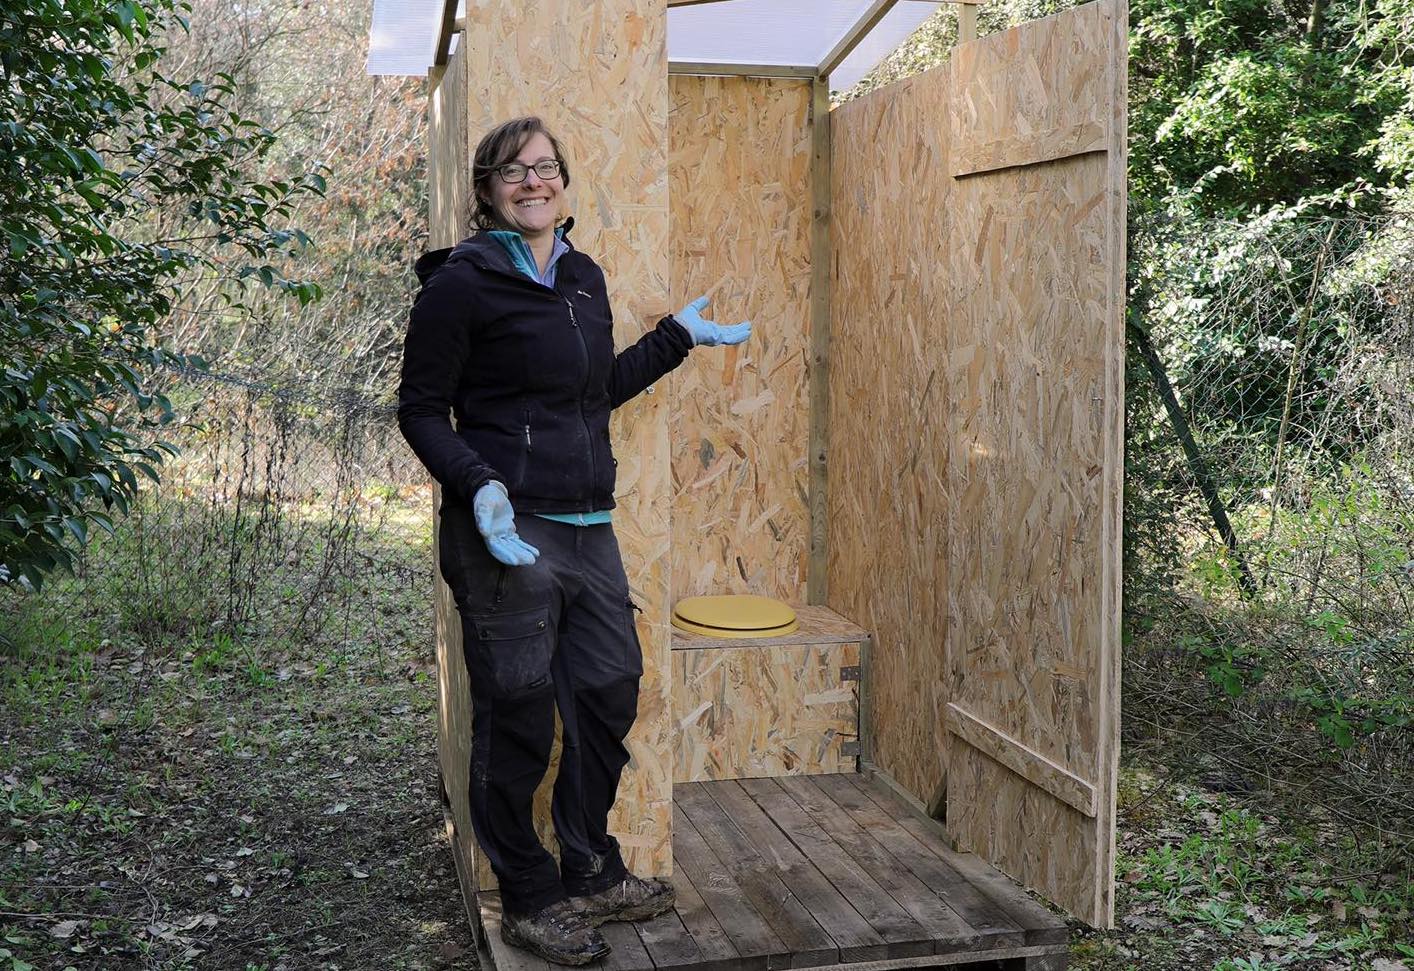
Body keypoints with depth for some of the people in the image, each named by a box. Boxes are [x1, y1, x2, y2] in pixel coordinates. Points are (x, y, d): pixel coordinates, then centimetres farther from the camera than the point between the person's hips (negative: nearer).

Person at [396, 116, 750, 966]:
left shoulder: (585, 277, 13)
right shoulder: (463, 282, -8)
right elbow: (422, 410, -7)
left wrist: (678, 338, 23)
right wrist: (478, 485, -22)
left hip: (589, 528, 7)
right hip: (507, 531, -7)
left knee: (610, 691, 15)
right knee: (519, 719, 3)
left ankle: (591, 873, 34)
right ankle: (531, 900, 21)